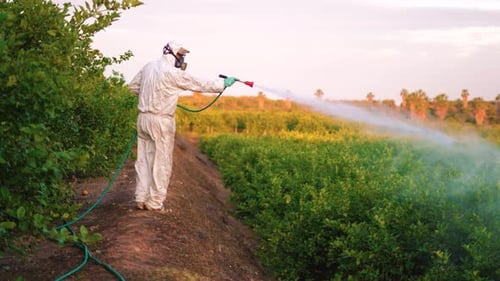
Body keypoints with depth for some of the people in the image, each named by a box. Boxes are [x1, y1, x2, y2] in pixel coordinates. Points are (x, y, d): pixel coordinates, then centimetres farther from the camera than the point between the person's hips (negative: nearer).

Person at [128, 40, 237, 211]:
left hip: (143, 118, 7)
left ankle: (141, 199, 16)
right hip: (161, 122, -7)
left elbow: (133, 86, 17)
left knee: (144, 160, 12)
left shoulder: (148, 67, 7)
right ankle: (155, 203, 8)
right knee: (161, 162, 3)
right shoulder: (173, 73, -14)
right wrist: (224, 83, 1)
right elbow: (199, 85, -9)